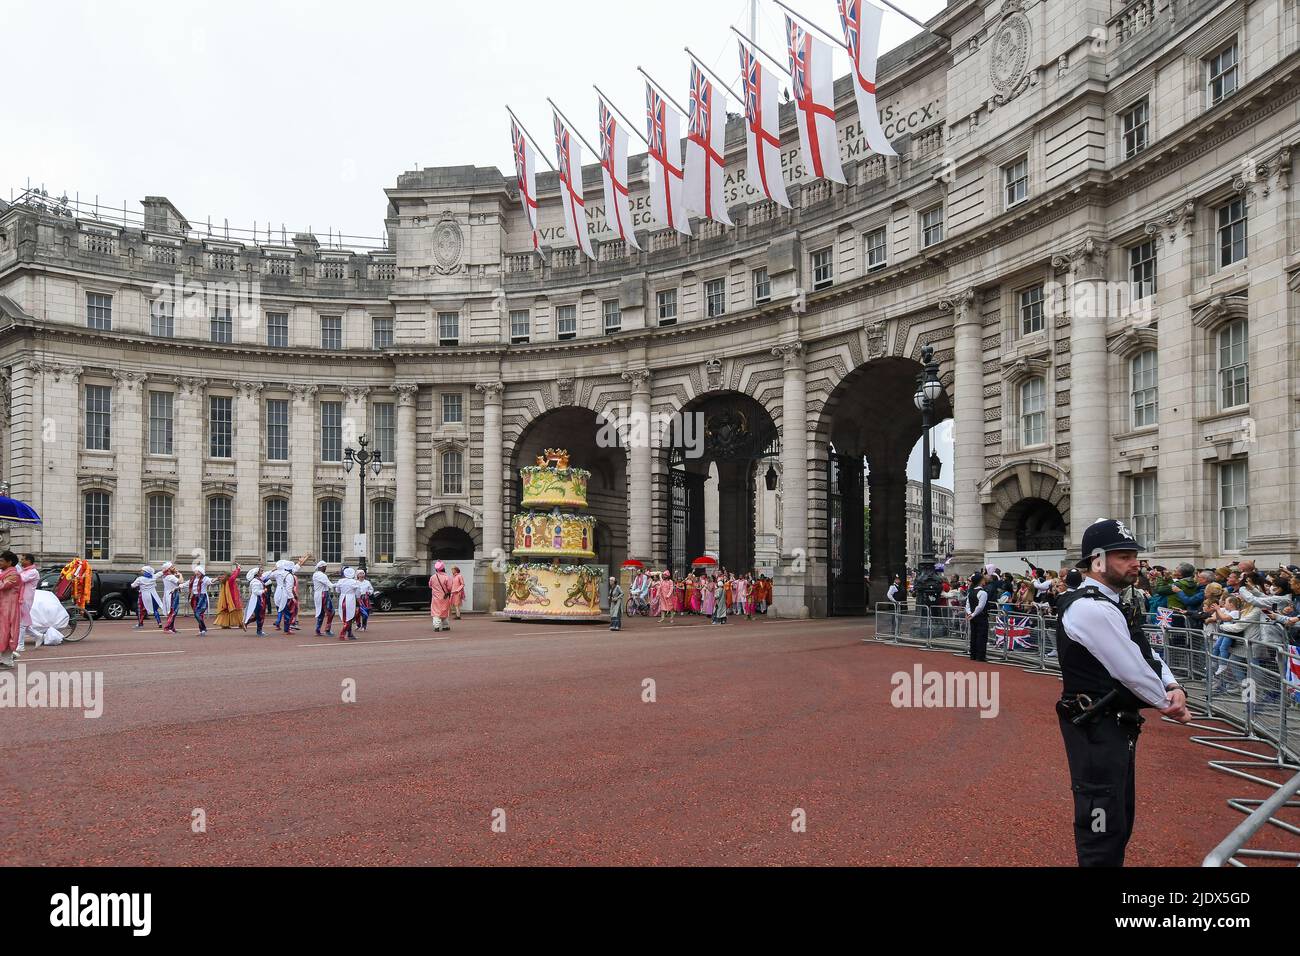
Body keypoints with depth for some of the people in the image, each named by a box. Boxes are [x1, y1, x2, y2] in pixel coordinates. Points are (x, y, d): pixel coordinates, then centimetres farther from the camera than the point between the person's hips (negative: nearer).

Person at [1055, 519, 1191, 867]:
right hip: (1097, 730, -11)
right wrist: (1169, 704, -5)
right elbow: (1132, 671, -21)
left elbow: (1147, 655, 15)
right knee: (1102, 825, -5)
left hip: (1115, 725, 11)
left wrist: (1174, 688, -4)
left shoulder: (1108, 604, 13)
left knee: (1119, 818, 23)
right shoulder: (1091, 608, -22)